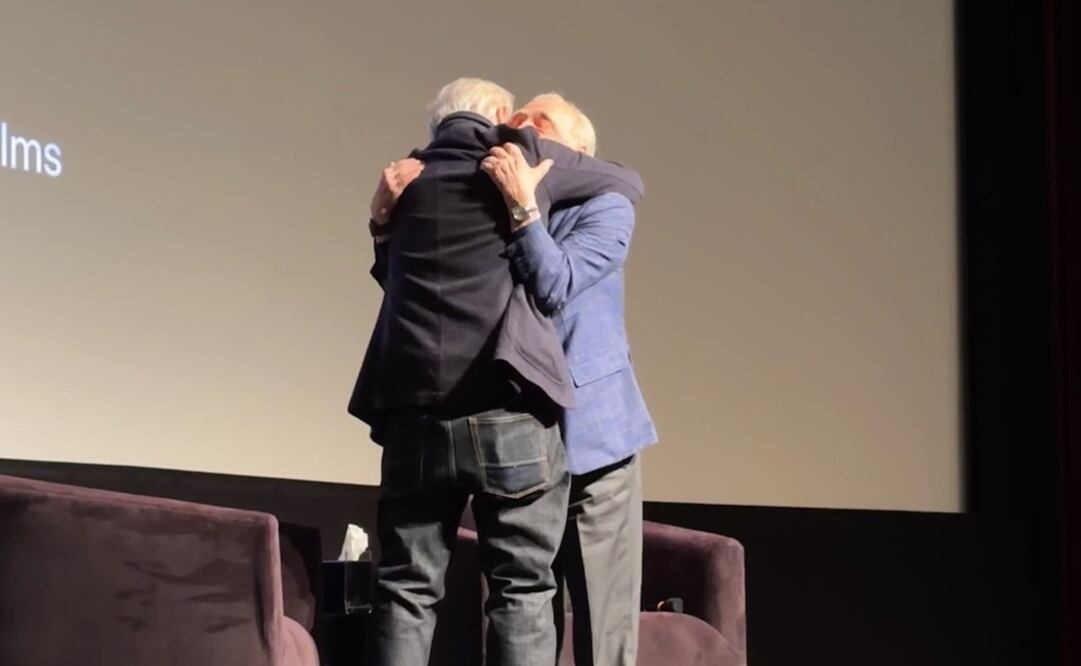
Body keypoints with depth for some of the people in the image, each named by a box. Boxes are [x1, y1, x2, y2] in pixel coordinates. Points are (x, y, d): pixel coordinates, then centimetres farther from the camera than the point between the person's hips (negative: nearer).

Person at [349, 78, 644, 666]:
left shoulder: (406, 180, 19)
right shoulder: (523, 154, 10)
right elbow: (627, 183, 25)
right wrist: (536, 191, 41)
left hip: (415, 413, 3)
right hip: (509, 411, -3)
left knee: (407, 589, 6)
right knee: (521, 590, 2)